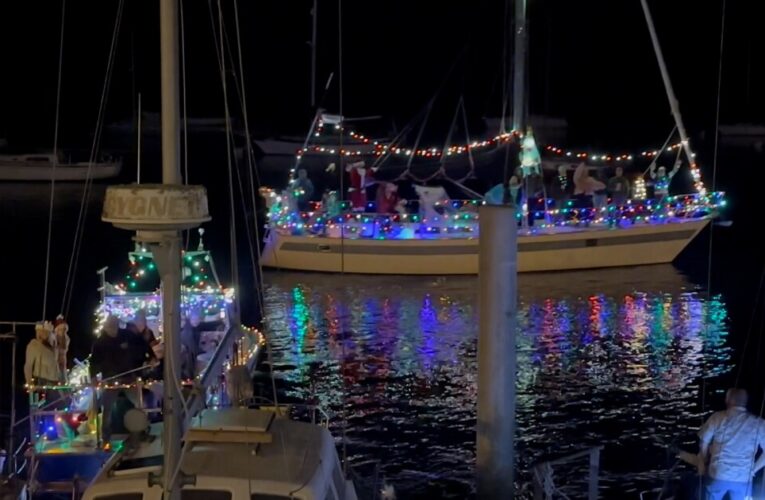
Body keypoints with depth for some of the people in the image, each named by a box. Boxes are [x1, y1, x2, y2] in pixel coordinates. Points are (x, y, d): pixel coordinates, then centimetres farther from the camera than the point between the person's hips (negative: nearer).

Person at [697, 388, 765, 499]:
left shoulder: (718, 417, -1)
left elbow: (704, 443, 4)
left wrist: (703, 464, 18)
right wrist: (753, 469, 10)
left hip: (718, 474, -1)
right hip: (743, 478, 1)